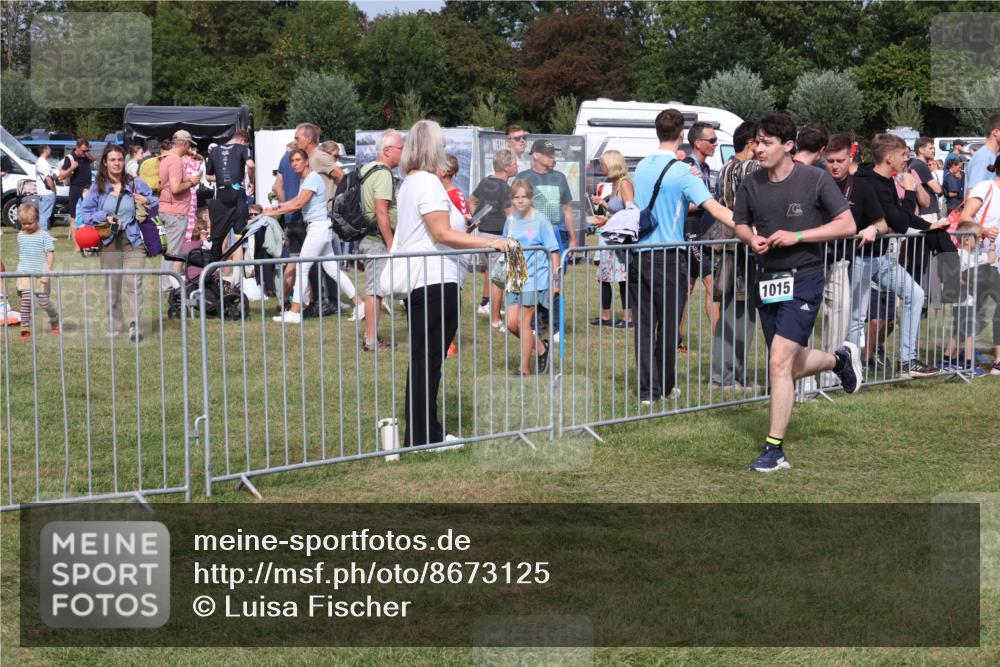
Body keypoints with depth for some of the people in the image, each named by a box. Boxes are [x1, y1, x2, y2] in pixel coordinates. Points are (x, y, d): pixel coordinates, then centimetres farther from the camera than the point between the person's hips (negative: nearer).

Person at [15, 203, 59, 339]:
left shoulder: (44, 235, -5)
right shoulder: (20, 235, 10)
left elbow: (50, 255, -7)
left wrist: (47, 273, -14)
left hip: (40, 274, -3)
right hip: (24, 273, 3)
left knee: (43, 300, 0)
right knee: (26, 299, -12)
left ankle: (55, 321, 27)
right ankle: (25, 328, -9)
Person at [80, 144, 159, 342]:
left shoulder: (136, 184, 5)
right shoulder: (98, 187, 7)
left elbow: (155, 209, 12)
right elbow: (86, 213, 7)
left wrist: (147, 203, -10)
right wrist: (104, 217, -10)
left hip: (133, 240, -2)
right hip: (109, 242, 2)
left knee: (133, 283, -13)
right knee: (111, 285, 6)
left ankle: (135, 326, -17)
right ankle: (113, 326, 16)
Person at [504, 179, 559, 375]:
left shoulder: (540, 220, -7)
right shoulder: (511, 221, 8)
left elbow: (553, 251, -6)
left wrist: (554, 279, -10)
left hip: (534, 277, -6)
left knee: (523, 322, -4)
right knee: (511, 323, 2)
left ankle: (525, 369, 6)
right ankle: (540, 347, 25)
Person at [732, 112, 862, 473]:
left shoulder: (815, 179, -9)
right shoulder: (750, 184, 3)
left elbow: (847, 225, -7)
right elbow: (740, 224, 18)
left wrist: (797, 236, -17)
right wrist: (752, 238, -7)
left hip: (803, 278, -6)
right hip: (767, 280, 6)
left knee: (780, 362, -16)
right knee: (793, 366, 14)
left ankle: (774, 449, -8)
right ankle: (840, 359, 47)